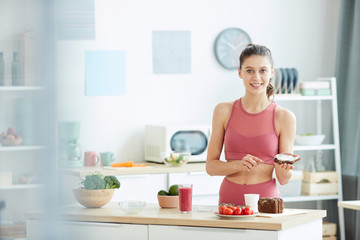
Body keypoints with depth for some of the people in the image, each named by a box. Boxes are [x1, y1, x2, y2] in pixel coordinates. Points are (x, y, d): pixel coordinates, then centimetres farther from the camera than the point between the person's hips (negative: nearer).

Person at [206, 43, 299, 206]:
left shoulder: (284, 117, 1)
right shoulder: (224, 111, 5)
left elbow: (283, 179, 5)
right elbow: (211, 166, 6)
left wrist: (284, 170, -16)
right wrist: (239, 165, -11)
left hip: (265, 199, -1)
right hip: (229, 198, 1)